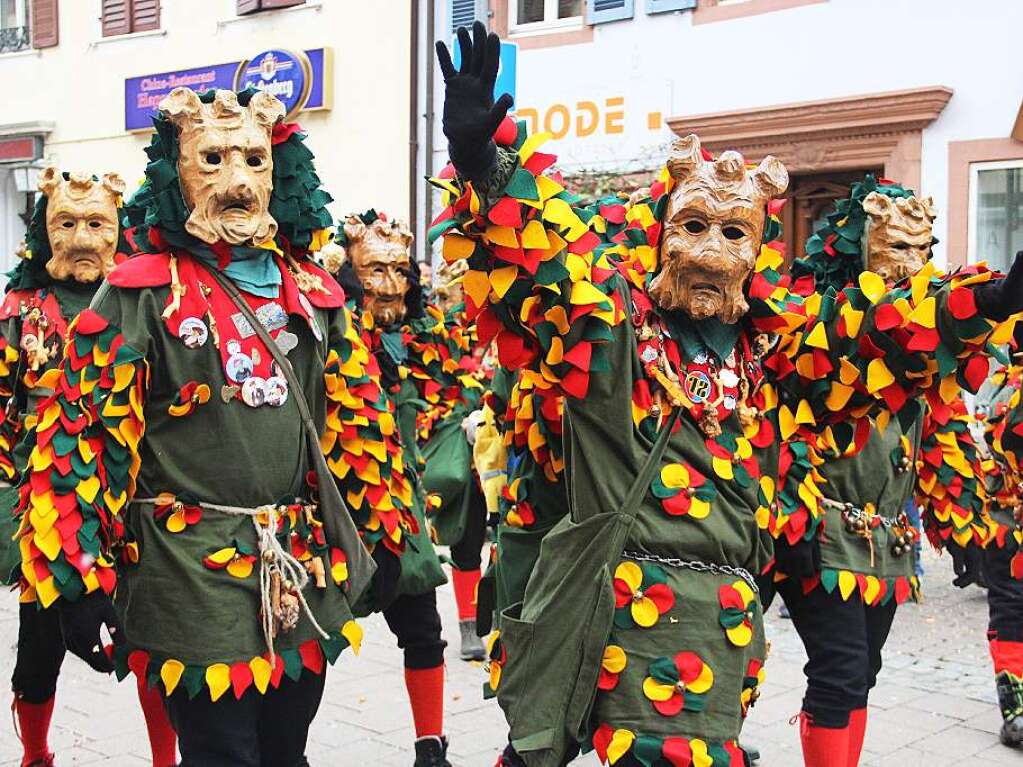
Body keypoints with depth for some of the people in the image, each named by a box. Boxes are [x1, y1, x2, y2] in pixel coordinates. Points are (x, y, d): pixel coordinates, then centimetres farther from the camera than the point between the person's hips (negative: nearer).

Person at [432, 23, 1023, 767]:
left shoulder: (773, 347, 9)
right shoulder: (611, 324, -6)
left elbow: (884, 334, 14)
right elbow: (534, 252, -19)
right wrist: (485, 162, -37)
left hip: (727, 616, 5)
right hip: (625, 605, -4)